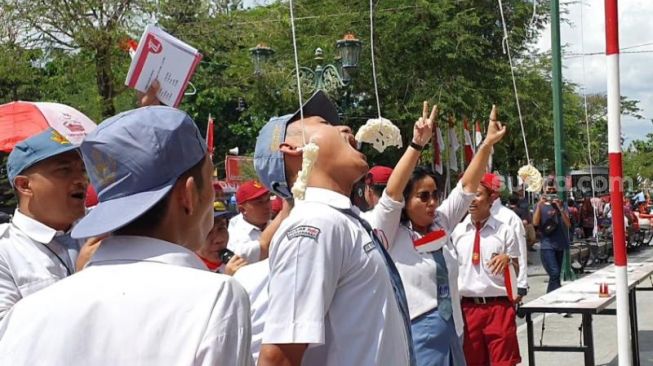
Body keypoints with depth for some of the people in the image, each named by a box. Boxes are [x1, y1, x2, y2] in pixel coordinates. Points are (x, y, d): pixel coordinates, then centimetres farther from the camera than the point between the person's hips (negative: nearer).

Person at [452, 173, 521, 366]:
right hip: (467, 307, 3)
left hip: (498, 307, -2)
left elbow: (516, 270, 4)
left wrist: (508, 260, -16)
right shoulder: (457, 231, 6)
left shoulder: (505, 230, 0)